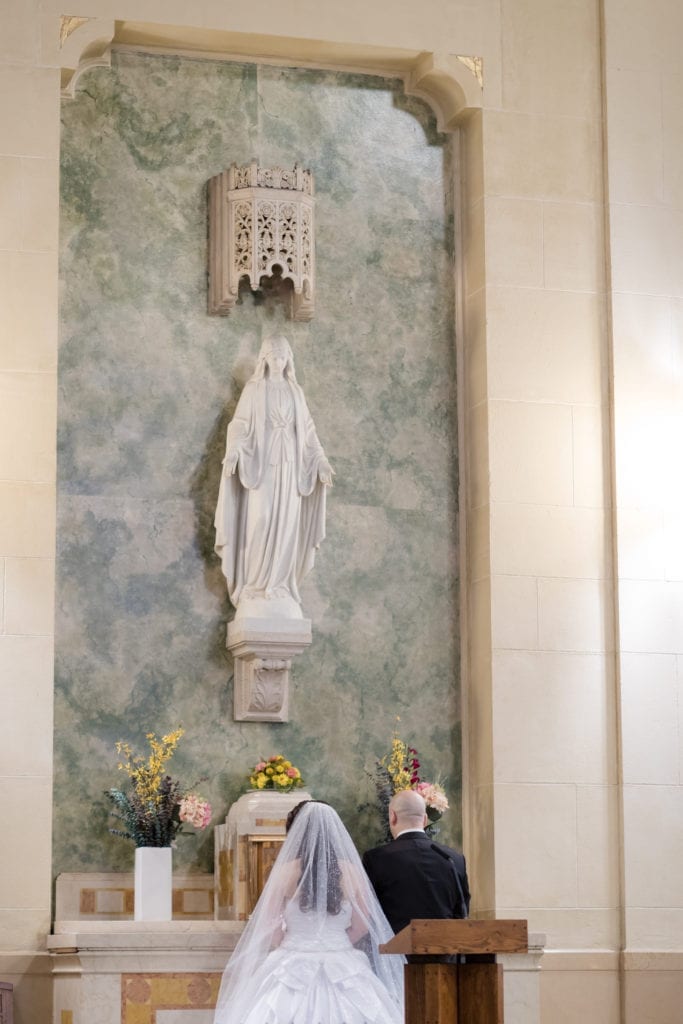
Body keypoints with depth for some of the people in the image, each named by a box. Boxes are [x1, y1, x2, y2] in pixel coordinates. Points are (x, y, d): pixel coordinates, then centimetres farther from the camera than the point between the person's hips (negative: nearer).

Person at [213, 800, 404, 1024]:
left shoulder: (287, 871, -7)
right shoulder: (351, 871, -2)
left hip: (293, 970, -2)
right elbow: (362, 926, 4)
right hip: (342, 970, 2)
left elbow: (270, 927, -3)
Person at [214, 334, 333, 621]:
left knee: (286, 524, -2)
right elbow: (240, 424, -5)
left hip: (289, 465, 3)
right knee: (260, 521, -12)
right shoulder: (253, 389, 4)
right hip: (261, 461, -3)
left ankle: (278, 586, 2)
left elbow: (307, 430, 13)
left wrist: (321, 461, 3)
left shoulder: (295, 392, 14)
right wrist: (233, 453, -23)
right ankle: (254, 586, -8)